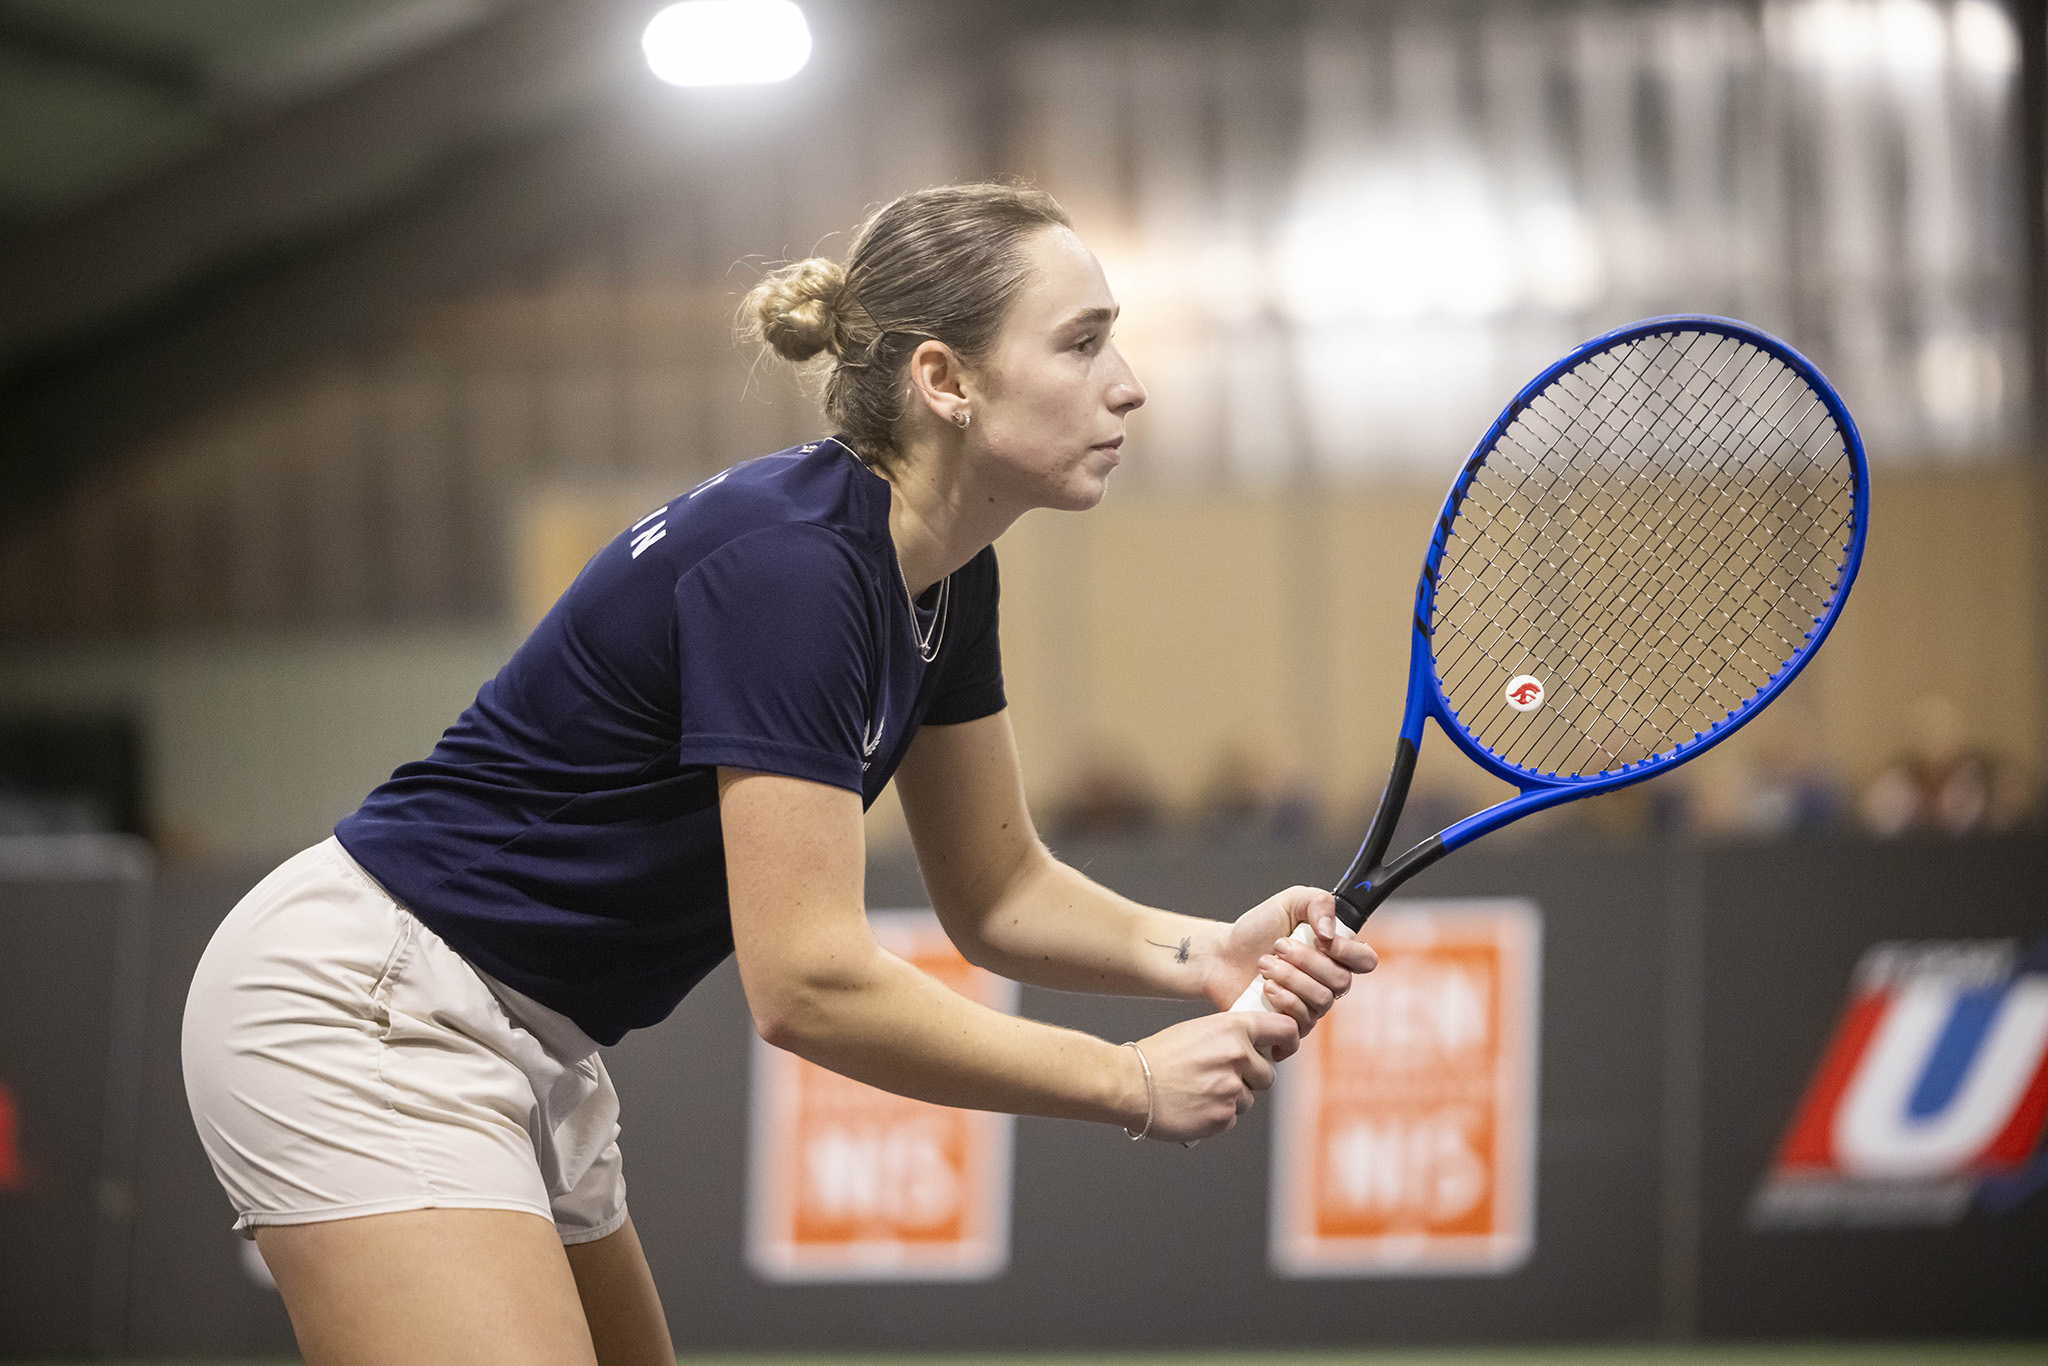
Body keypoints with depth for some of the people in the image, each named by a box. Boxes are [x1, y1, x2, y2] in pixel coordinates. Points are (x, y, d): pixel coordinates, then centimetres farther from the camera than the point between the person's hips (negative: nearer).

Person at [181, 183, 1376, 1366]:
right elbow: (810, 981, -27)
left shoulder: (947, 575, 4)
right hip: (364, 1008, -10)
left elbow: (995, 893, 13)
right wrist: (1133, 1083, -19)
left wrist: (1203, 953, -7)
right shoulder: (789, 565, -24)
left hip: (528, 1049, 10)